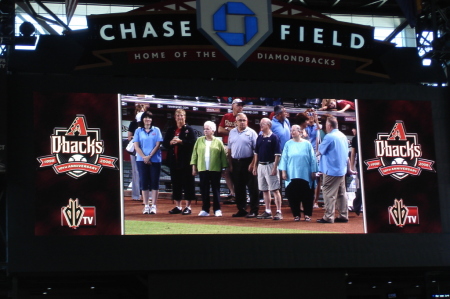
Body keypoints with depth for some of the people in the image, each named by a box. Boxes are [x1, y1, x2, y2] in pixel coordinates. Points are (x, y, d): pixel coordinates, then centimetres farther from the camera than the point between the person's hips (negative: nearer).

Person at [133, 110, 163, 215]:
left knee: (154, 183, -2)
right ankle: (146, 206, 5)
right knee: (144, 183, 1)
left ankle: (153, 206, 1)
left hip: (155, 160, -1)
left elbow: (158, 145, 0)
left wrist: (149, 156, -10)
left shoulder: (156, 130, 8)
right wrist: (144, 157, -11)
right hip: (142, 160, 1)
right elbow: (136, 146, 2)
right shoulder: (138, 131, 9)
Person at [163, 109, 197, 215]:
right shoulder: (171, 130, 15)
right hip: (174, 161, 5)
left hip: (186, 161, -5)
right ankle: (178, 206, 16)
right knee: (175, 184, 8)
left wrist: (180, 141, -17)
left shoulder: (189, 129, 0)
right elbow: (165, 143, 9)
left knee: (188, 183, -1)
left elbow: (193, 143, -11)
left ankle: (188, 206, 5)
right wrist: (171, 142, -11)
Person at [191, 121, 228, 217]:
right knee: (204, 190, 4)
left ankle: (217, 210, 7)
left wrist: (224, 168, -2)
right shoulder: (199, 140, 10)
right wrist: (194, 167, 3)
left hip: (215, 169, -2)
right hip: (202, 169, 2)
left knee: (216, 189, 2)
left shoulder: (218, 142, 3)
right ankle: (205, 210, 10)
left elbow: (223, 156, 2)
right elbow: (194, 154, 8)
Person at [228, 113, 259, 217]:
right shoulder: (232, 132, 12)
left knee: (252, 188, -4)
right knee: (238, 188, 9)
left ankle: (254, 210, -1)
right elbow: (229, 150, 15)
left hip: (247, 162, -5)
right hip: (235, 163, 5)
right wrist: (230, 164, 8)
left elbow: (256, 150, -7)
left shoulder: (251, 132, -2)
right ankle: (241, 210, 17)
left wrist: (252, 164, -15)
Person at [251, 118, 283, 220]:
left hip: (270, 165, -7)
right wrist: (255, 166, 12)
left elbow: (277, 154, -11)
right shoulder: (259, 137, 12)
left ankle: (279, 212, -5)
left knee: (275, 189, -6)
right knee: (264, 190, 10)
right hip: (261, 165, 7)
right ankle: (268, 212, 16)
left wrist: (274, 168, -16)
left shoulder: (274, 137, -7)